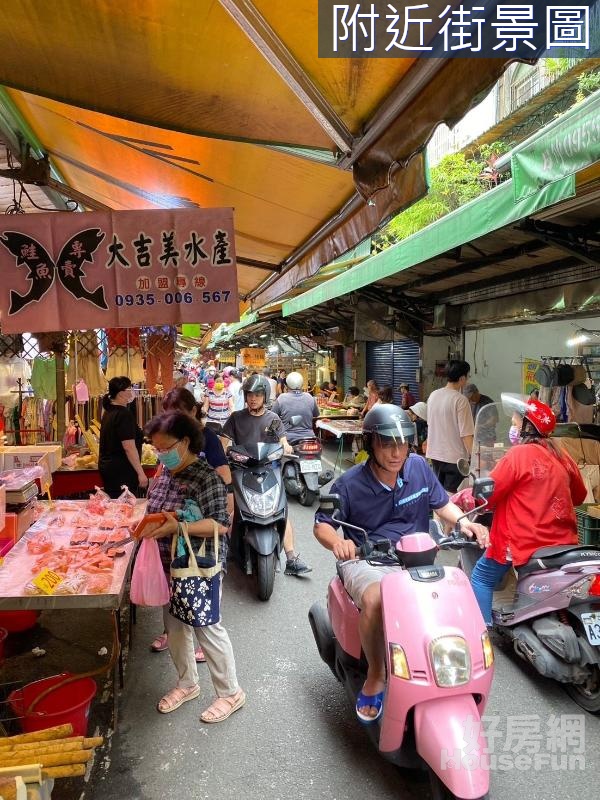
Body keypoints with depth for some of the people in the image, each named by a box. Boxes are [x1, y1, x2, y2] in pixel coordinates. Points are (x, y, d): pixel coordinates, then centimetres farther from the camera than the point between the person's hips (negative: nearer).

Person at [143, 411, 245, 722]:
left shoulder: (205, 477, -20)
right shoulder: (165, 472, 4)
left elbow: (221, 524, -24)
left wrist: (177, 527, -31)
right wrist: (148, 524, -3)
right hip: (169, 564, 8)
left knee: (206, 628, 4)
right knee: (175, 625, 19)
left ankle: (230, 693, 24)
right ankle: (187, 683, 41)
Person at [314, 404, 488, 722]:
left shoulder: (419, 467, -1)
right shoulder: (350, 483, -11)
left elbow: (442, 503, 12)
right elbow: (321, 525, -5)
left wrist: (464, 522, -10)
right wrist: (336, 541, -28)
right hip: (367, 562, -3)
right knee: (376, 600, -34)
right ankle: (375, 677, -7)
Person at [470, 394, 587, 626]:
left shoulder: (519, 454, -14)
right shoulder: (562, 456, 6)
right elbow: (579, 495, 19)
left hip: (525, 542, -7)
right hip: (563, 541, 7)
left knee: (482, 577, 7)